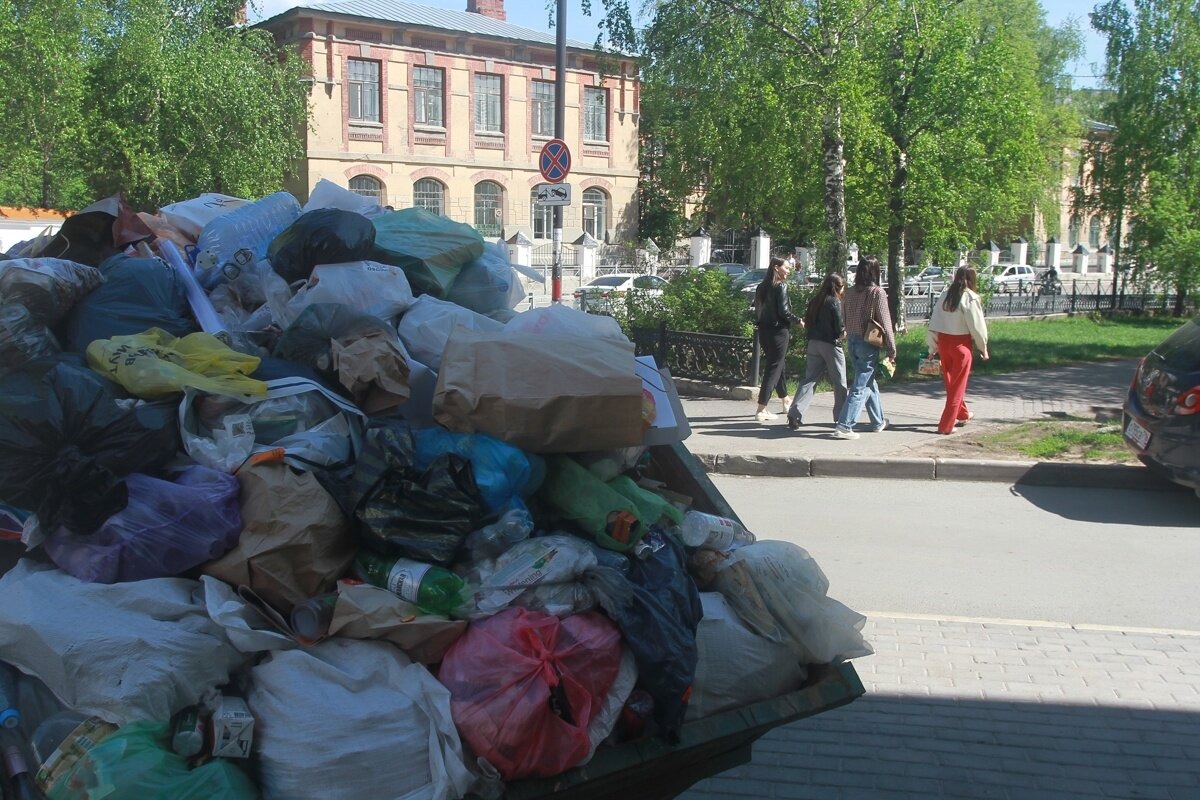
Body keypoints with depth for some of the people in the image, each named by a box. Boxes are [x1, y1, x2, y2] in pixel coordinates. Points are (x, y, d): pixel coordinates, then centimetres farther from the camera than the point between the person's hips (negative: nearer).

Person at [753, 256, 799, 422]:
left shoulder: (763, 286, 10)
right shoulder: (781, 286, -12)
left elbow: (758, 308, 11)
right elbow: (783, 311, -18)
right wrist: (797, 320, -4)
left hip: (764, 331, 8)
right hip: (778, 331, -8)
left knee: (777, 365, 22)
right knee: (774, 368, -4)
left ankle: (785, 401, 38)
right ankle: (761, 410, -8)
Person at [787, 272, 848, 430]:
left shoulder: (815, 301, 9)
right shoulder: (835, 302, -11)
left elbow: (808, 323, 12)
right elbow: (839, 328, -12)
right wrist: (845, 331, 7)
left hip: (814, 344, 6)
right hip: (830, 345, -6)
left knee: (810, 379, 4)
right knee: (839, 383, 9)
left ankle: (795, 414, -9)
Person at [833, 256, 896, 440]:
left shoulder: (850, 293, 4)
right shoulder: (877, 292, -13)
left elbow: (845, 320, 10)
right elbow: (885, 323, -13)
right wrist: (891, 350, -7)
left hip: (853, 342, 7)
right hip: (869, 344, -7)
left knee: (870, 382, 20)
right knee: (861, 387, -4)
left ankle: (878, 422, 32)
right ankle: (844, 426, -11)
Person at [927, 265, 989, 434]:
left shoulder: (945, 295, 2)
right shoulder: (970, 298, -13)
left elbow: (934, 324, 4)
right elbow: (977, 327, -11)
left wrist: (932, 348, 11)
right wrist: (983, 348, 1)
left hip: (943, 342, 6)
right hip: (961, 344, -6)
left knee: (950, 381, 20)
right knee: (957, 384, 5)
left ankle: (962, 414, 41)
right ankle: (946, 425, 4)